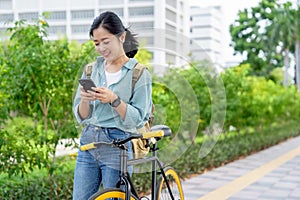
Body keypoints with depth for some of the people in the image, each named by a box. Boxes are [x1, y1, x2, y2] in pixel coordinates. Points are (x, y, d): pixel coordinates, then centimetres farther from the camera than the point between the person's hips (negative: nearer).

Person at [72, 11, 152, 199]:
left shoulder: (139, 74, -4)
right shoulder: (92, 70, 8)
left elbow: (138, 119, -9)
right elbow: (81, 117, 7)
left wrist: (114, 100, -23)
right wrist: (85, 101, -14)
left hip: (117, 146, -4)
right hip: (88, 142, 4)